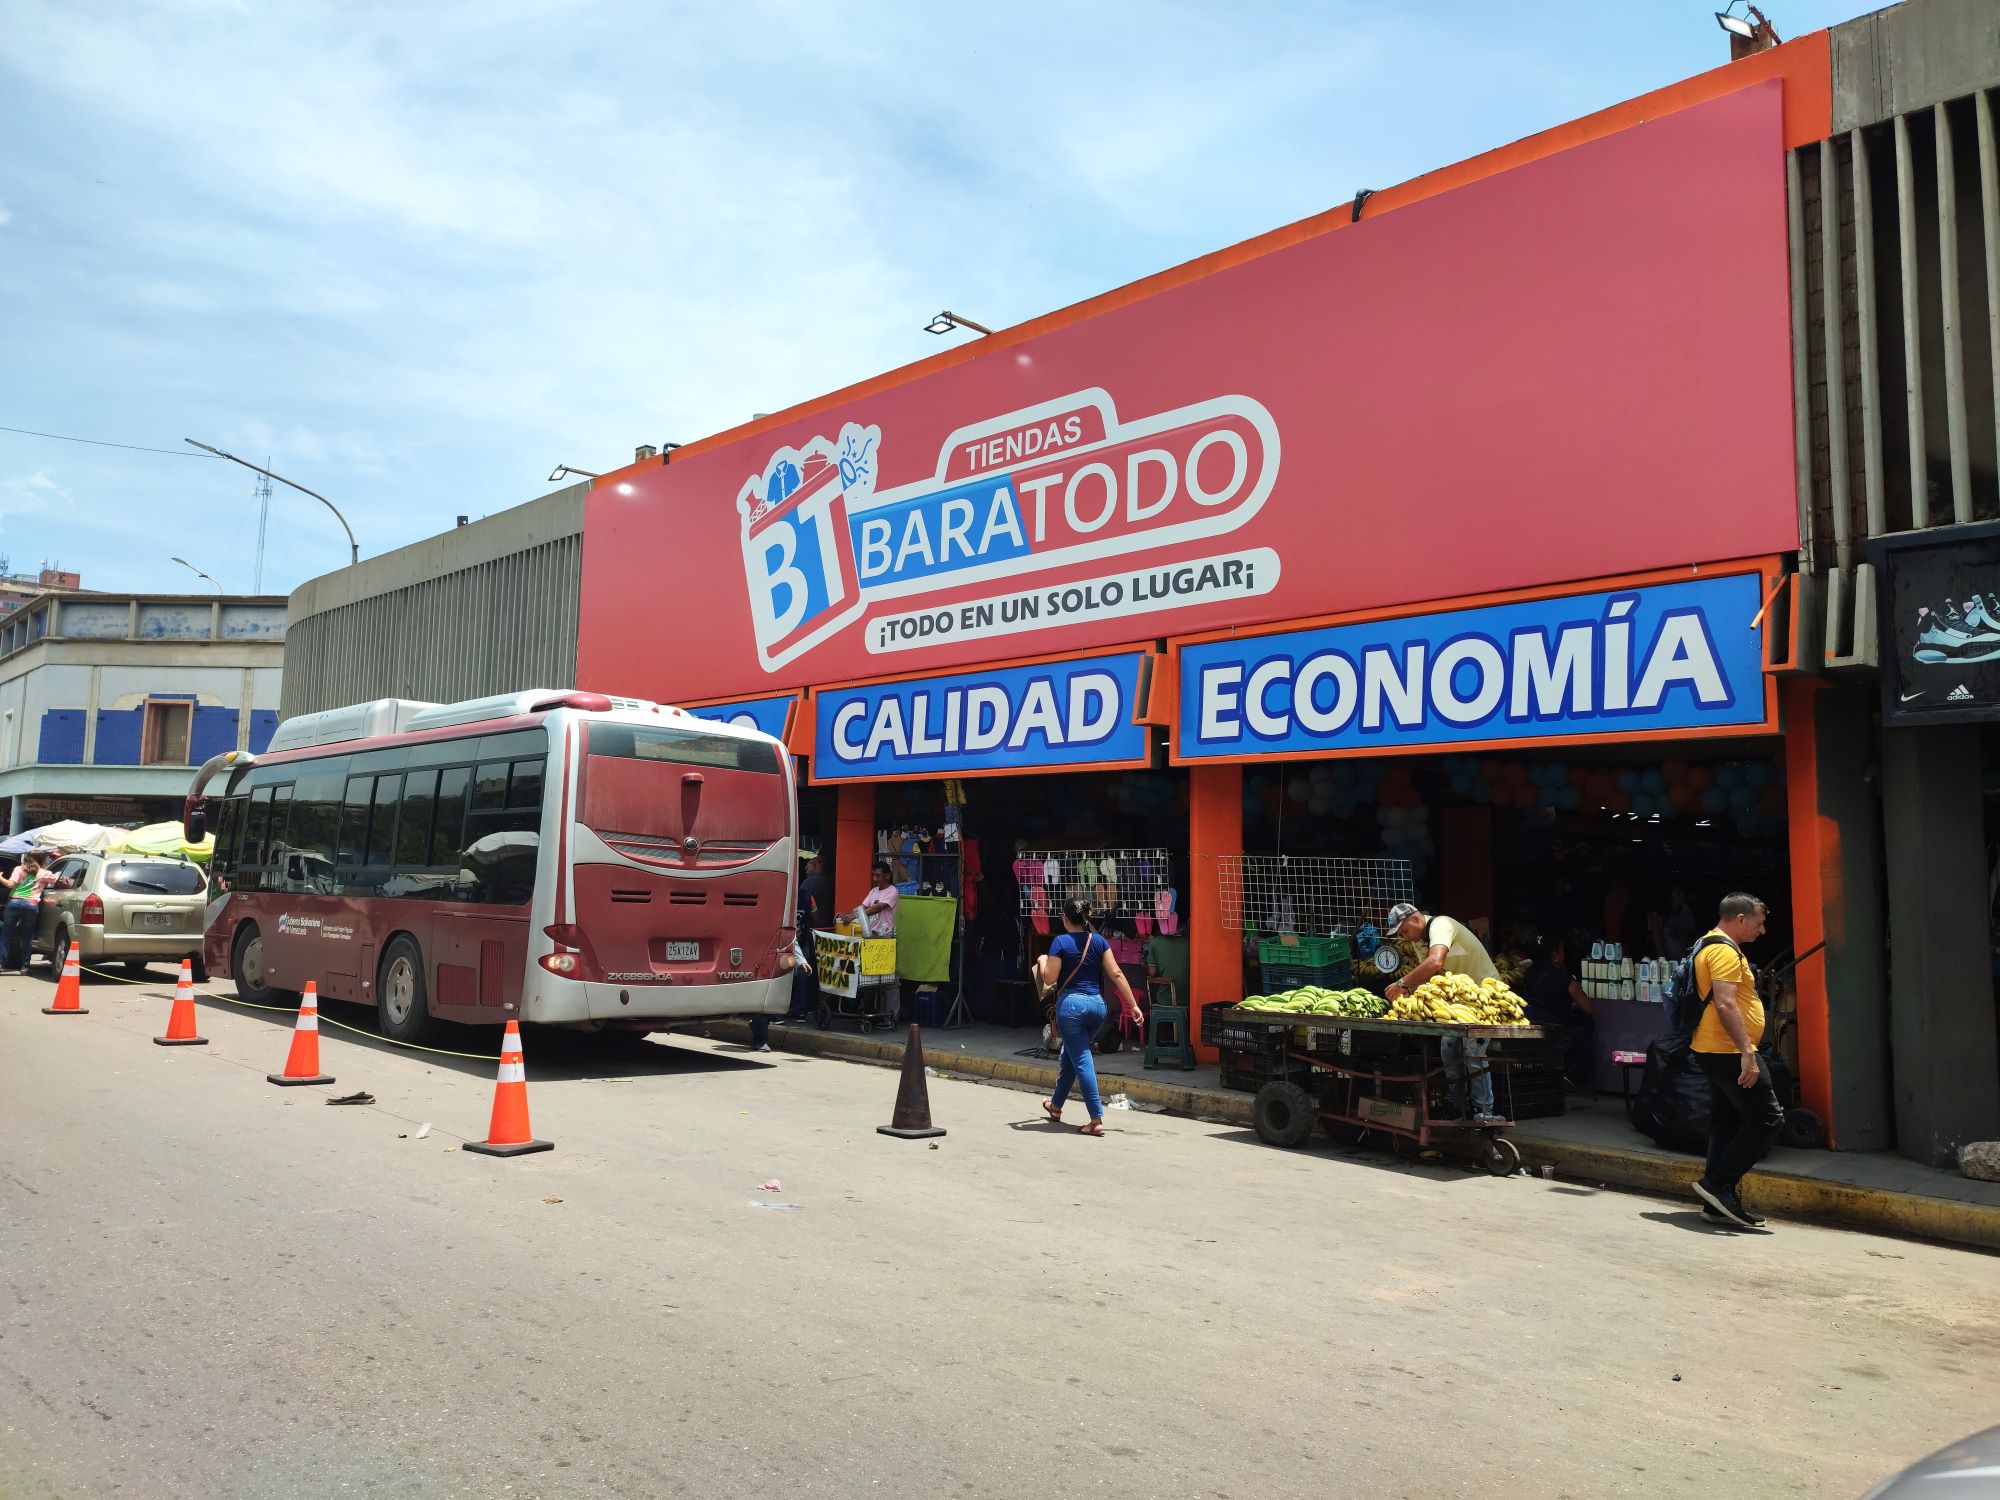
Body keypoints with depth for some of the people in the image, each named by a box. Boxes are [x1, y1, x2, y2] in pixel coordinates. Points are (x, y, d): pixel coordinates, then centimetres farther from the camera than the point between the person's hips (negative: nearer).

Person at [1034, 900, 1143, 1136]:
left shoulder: (1061, 942, -8)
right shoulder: (1099, 941, 5)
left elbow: (1049, 979, -9)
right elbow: (1116, 974, 1)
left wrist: (1042, 961, 11)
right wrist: (1133, 1005, 3)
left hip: (1071, 1004, -5)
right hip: (1097, 1004, 6)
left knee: (1081, 1061, -3)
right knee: (1071, 1055, 22)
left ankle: (1097, 1119, -9)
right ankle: (1056, 1105, 39)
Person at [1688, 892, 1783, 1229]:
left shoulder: (1707, 946, 19)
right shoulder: (1725, 951, -15)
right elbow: (1725, 1004, -25)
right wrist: (1747, 1053, -28)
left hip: (1715, 1051, 11)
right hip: (1729, 1051, -11)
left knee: (1727, 1123, 12)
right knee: (1767, 1117, -6)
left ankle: (1718, 1201, 14)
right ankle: (1718, 1182, -6)